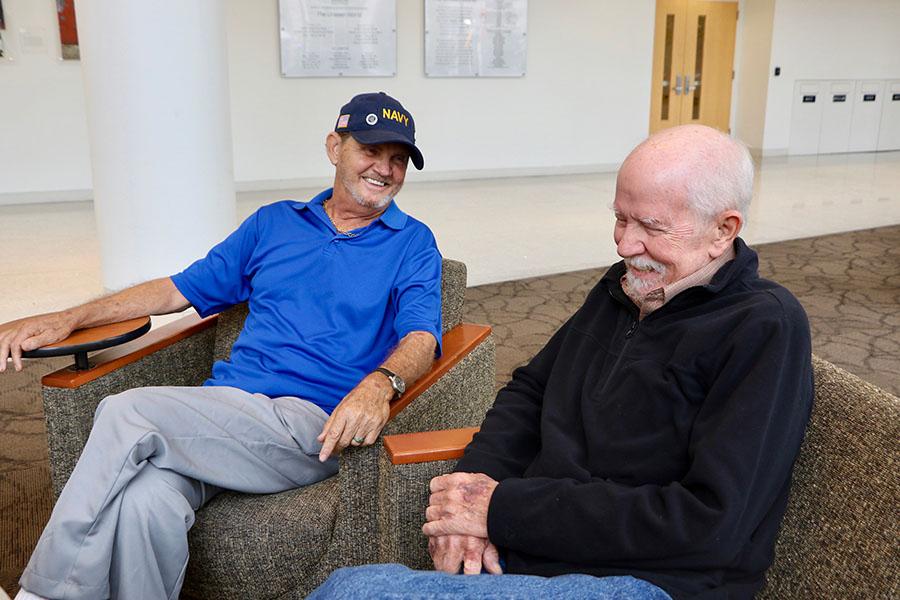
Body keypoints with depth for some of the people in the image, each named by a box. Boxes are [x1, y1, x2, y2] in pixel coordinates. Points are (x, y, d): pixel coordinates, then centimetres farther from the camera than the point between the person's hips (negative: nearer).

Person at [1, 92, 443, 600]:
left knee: (126, 413, -25)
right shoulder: (273, 223, 22)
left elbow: (422, 335, -5)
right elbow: (180, 290, 24)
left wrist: (380, 383, -29)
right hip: (223, 404, 4)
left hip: (312, 425, -3)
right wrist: (69, 319, 14)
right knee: (143, 499, -32)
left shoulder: (413, 243, 11)